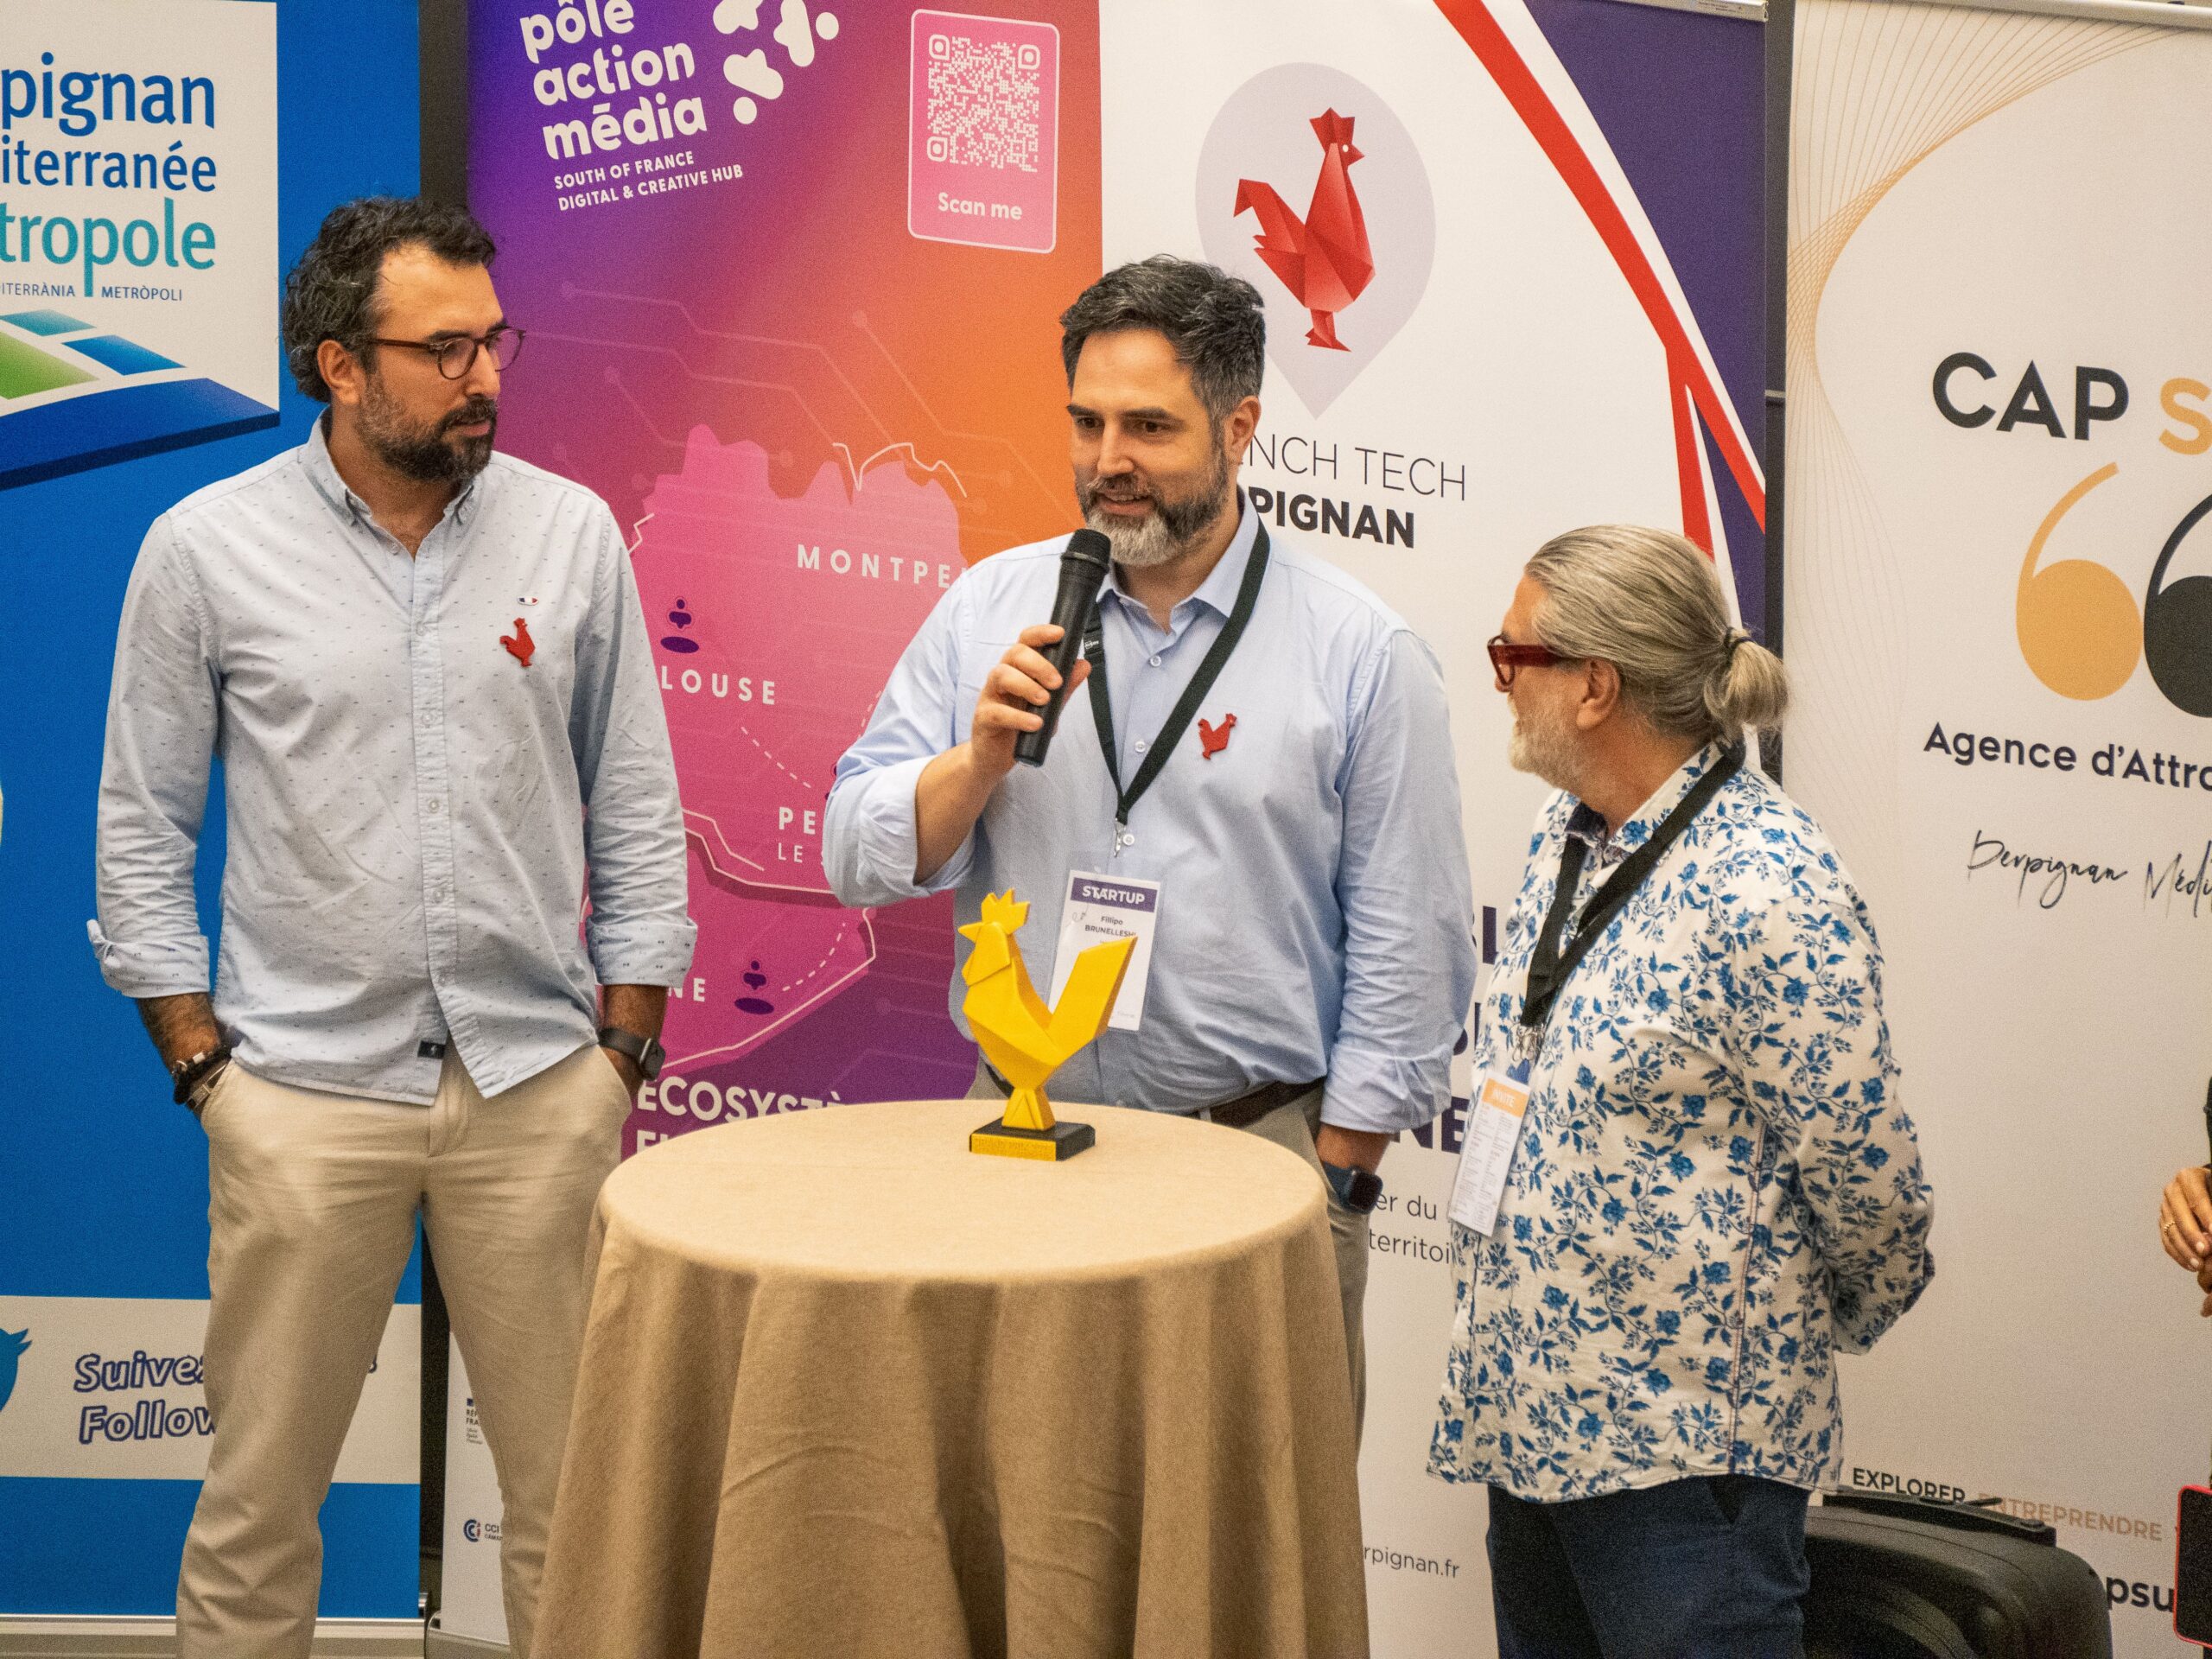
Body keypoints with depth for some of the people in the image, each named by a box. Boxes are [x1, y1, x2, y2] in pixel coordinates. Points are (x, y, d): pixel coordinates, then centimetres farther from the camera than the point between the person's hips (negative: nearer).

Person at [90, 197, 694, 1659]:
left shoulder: (572, 532, 2)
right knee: (260, 1489, 8)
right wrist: (202, 1065, -1)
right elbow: (143, 830, 4)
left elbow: (637, 812, 7)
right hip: (304, 1091, -1)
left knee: (574, 1484, 6)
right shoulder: (207, 548, -1)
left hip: (538, 1084, 1)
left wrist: (626, 1054, 4)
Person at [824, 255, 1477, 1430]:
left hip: (1257, 1151, -2)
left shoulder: (1364, 656, -2)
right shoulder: (989, 608, 7)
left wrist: (1331, 1184, -3)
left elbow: (1408, 960, -1)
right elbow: (859, 857, 5)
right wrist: (984, 753, -12)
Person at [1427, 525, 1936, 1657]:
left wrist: (1846, 1321, 2)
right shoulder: (1566, 834, 8)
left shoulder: (1767, 889, -21)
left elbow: (1863, 1171, -16)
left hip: (1685, 1439, -9)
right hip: (1531, 1400, 9)